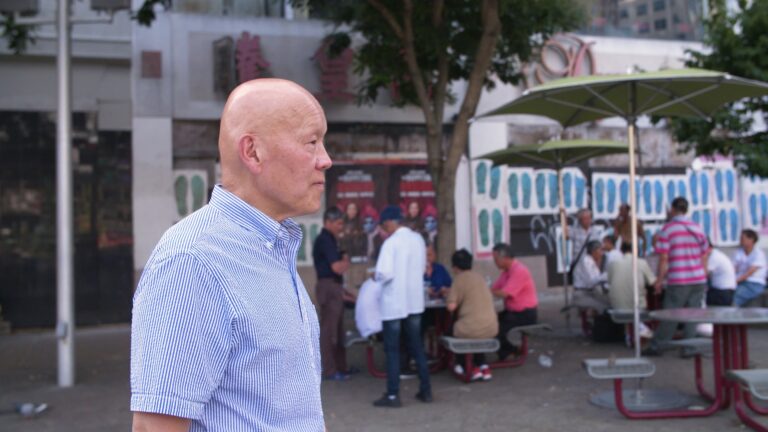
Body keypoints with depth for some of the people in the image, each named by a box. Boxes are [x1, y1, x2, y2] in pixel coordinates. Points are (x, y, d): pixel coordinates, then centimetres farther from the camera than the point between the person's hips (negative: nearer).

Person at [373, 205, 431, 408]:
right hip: (415, 301, 6)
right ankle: (426, 389, 20)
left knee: (392, 349, 3)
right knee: (417, 346, 16)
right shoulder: (418, 239, 4)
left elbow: (385, 274, -22)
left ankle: (393, 395, 5)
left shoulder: (391, 242, -16)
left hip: (394, 302, -6)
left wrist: (377, 277, -2)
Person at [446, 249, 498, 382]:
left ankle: (472, 367, 21)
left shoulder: (461, 278, -8)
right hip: (491, 328, 7)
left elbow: (451, 306, -15)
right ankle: (483, 366, 23)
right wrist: (452, 293, 27)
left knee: (450, 329, 23)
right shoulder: (479, 276, 13)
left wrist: (448, 298, 9)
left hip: (473, 329, -6)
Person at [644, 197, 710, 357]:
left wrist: (659, 280, -2)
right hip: (698, 279, 4)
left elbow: (664, 258, -8)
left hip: (678, 280, -4)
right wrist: (704, 279, 19)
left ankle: (656, 346, 9)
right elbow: (704, 256, 12)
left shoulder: (667, 229, -5)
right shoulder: (697, 228, 9)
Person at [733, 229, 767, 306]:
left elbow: (750, 272, -15)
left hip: (755, 284, -5)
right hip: (740, 282, 5)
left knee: (736, 295, -33)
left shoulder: (758, 254, -6)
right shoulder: (738, 253, 11)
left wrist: (737, 280, -23)